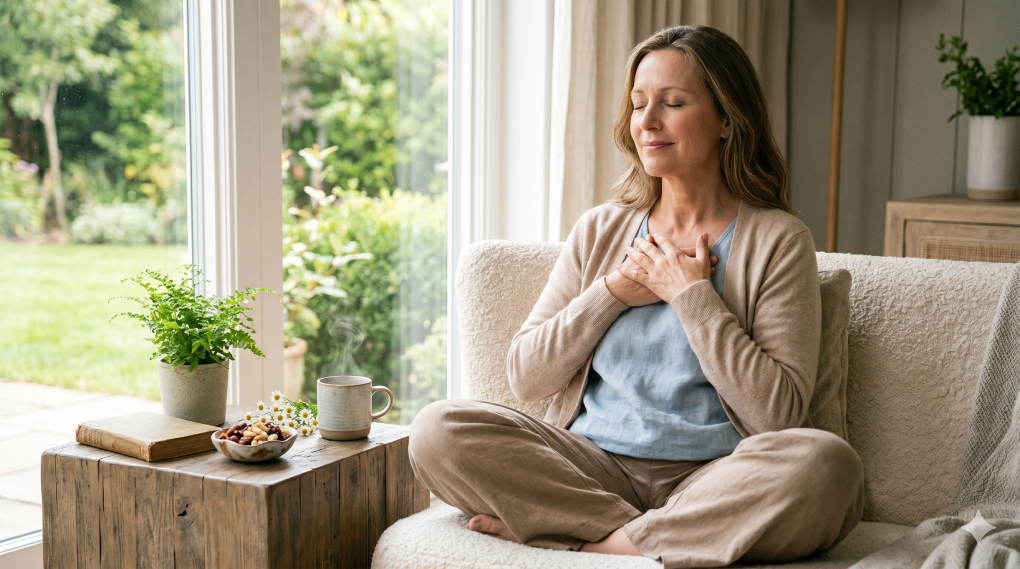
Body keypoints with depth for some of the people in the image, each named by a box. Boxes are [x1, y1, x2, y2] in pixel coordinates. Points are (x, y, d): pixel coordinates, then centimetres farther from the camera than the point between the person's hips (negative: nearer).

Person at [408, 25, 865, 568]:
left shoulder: (777, 240, 1)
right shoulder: (599, 231, 13)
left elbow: (777, 412, -9)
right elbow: (525, 377, 7)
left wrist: (692, 295, -8)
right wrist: (613, 292, -4)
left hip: (712, 479, -2)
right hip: (593, 468, 3)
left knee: (826, 462, -34)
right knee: (437, 431, -20)